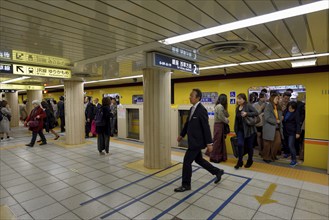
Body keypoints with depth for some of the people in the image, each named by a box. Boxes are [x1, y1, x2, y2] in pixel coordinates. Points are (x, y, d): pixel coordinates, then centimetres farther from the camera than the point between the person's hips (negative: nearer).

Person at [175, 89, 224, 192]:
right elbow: (187, 123, 18)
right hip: (193, 140, 9)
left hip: (197, 141, -9)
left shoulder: (202, 110, -18)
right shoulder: (192, 109, 8)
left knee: (187, 161, -2)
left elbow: (206, 127, -19)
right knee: (198, 160, 20)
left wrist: (209, 143, -18)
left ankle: (186, 185, 16)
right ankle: (217, 172, 37)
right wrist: (182, 135, 23)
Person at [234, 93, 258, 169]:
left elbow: (256, 113, -19)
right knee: (240, 144, -6)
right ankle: (240, 161, 6)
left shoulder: (248, 105, -10)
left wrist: (247, 114, -29)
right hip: (240, 130, 4)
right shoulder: (237, 108, 9)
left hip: (249, 129, -4)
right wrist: (236, 129, 12)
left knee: (249, 146, 8)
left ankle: (250, 161, 29)